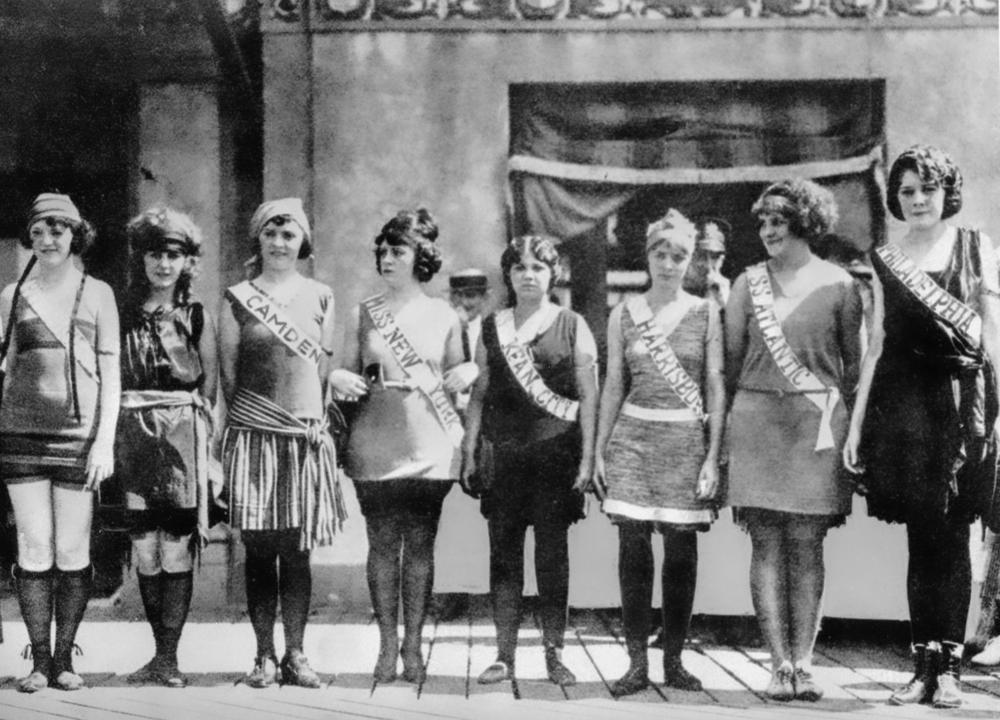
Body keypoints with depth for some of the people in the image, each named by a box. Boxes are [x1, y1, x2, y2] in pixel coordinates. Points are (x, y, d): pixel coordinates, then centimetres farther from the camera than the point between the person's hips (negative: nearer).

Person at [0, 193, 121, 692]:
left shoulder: (97, 294, 6)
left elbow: (110, 373, 4)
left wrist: (105, 442, -4)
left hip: (78, 436, -1)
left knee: (72, 553, 0)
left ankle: (65, 658, 10)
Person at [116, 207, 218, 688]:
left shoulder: (198, 317, 5)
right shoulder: (124, 314, 9)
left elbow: (210, 384, 5)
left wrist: (196, 431, -5)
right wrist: (113, 435, 0)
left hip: (182, 436, -2)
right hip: (134, 436, 2)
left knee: (176, 551, -4)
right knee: (144, 551, 4)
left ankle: (168, 657, 3)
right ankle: (160, 652, 16)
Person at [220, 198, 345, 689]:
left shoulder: (320, 298, 10)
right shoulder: (238, 299, 5)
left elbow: (325, 367, 10)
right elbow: (228, 371, 5)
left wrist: (313, 416, 5)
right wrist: (248, 417, 3)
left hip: (306, 435, 1)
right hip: (253, 435, -1)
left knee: (296, 551, 3)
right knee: (259, 550, 2)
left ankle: (294, 655, 9)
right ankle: (264, 656, 9)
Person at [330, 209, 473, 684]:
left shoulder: (444, 316, 6)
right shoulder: (364, 314, 6)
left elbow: (457, 374, 15)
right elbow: (345, 372, 8)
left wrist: (468, 372, -7)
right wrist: (341, 380, -14)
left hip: (430, 447, 0)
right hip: (376, 447, 0)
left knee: (420, 545, 3)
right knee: (383, 543, 2)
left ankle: (413, 645, 11)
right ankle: (387, 644, 12)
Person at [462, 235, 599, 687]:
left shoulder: (572, 326, 3)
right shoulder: (491, 327, 11)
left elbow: (588, 396, 1)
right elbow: (479, 394, 13)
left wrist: (587, 459, -6)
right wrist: (469, 452, 6)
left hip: (555, 452, -2)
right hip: (503, 454, 2)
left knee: (552, 555, 1)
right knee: (504, 554, 3)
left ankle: (554, 654, 9)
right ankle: (504, 655, 9)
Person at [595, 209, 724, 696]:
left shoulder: (705, 313, 4)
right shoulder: (624, 314, 8)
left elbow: (716, 388, 2)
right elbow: (613, 386, 11)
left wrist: (713, 456, -5)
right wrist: (600, 451, 7)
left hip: (686, 440, -1)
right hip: (633, 437, 1)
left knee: (681, 552, 2)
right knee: (633, 548, -2)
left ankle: (673, 660, 13)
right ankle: (637, 662, 5)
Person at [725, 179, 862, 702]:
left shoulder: (837, 285, 4)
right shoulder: (748, 283, 8)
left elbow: (854, 362, 8)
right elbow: (732, 359, 11)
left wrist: (838, 415, 5)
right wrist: (740, 412, 9)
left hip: (816, 424, -1)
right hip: (756, 422, 1)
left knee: (807, 546, -1)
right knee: (767, 546, -2)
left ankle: (803, 662, 3)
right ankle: (780, 664, 1)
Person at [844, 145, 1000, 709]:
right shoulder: (886, 260, 10)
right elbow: (877, 344, 11)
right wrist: (856, 423, 6)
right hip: (904, 403, 1)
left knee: (952, 537, 0)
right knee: (921, 538, 4)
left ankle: (949, 667, 6)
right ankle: (925, 664, 10)